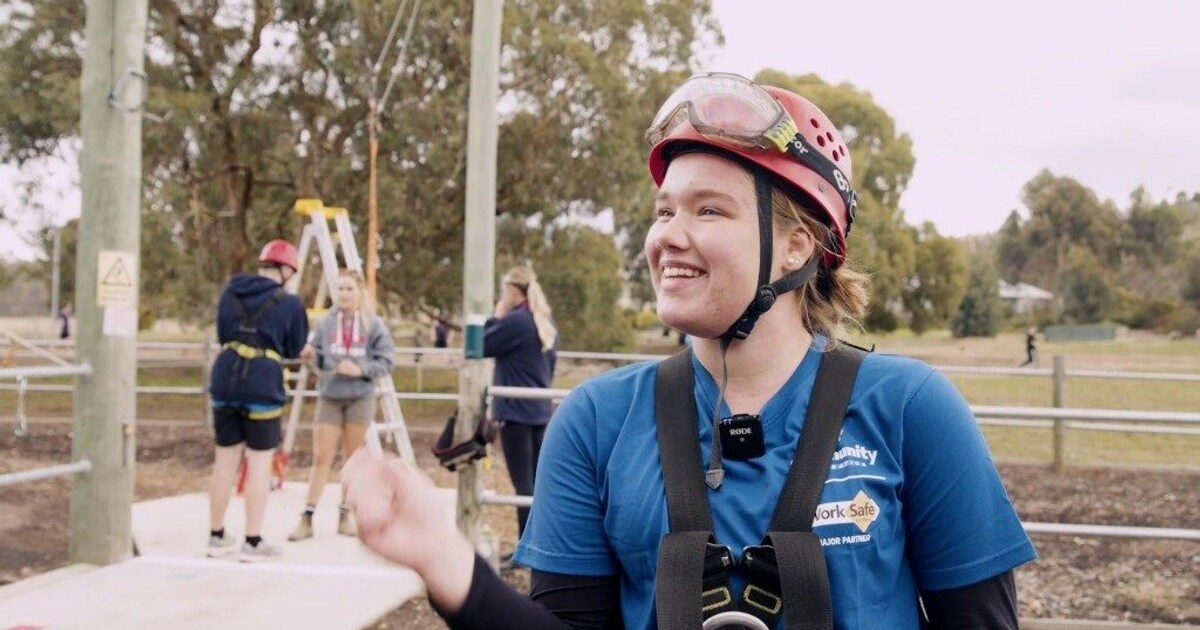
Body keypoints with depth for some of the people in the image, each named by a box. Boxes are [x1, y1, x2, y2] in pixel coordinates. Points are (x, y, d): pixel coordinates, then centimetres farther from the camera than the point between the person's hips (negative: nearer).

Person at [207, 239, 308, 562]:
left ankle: (217, 537, 22)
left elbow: (222, 334, 18)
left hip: (225, 380, 5)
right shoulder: (290, 303, -5)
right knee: (260, 462, 3)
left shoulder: (230, 291, 10)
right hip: (263, 384, -5)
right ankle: (253, 542, 5)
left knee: (226, 459, 13)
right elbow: (293, 349, 5)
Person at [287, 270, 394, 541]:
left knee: (353, 458, 9)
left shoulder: (374, 324, -3)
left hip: (360, 399, 0)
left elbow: (385, 362, -5)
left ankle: (344, 515, 20)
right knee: (321, 457, -2)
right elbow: (319, 359, 1)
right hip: (329, 397, 0)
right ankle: (307, 519, 2)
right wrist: (310, 354, -21)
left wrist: (360, 370, -19)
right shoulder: (326, 322, 0)